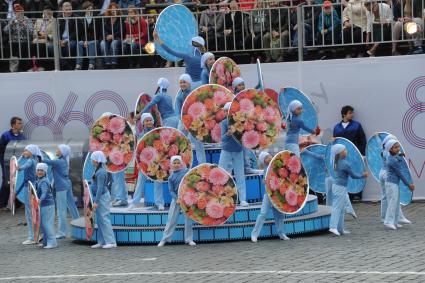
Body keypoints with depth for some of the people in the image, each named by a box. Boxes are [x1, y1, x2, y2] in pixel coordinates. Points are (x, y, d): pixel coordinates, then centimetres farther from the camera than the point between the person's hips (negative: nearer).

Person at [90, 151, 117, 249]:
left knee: (104, 219, -9)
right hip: (100, 197, 10)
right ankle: (101, 242, 15)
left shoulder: (100, 172, -18)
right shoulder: (99, 170, 12)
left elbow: (100, 187, -22)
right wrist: (96, 200, 21)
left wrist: (96, 201, -22)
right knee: (100, 220, 11)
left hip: (102, 197, -10)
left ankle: (111, 242, -8)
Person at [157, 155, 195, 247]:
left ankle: (189, 239, 13)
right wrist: (177, 198, -13)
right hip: (176, 198, 0)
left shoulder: (186, 171, 3)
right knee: (171, 219, 0)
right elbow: (171, 190, 2)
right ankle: (165, 239, 5)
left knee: (188, 219, 3)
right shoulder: (171, 177, 5)